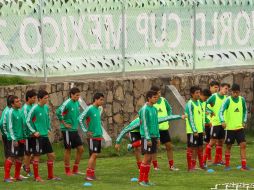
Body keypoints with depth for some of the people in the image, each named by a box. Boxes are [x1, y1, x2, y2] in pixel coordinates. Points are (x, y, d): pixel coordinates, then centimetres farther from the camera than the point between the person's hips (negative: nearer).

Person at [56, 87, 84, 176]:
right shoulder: (67, 103, -16)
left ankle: (75, 169, 15)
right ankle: (67, 171, 11)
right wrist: (64, 123, -18)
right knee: (68, 149, 1)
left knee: (81, 149, 5)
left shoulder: (77, 103, 8)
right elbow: (58, 112, -26)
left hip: (75, 130, 8)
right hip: (67, 130, -8)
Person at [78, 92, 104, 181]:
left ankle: (92, 174, 12)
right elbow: (80, 119, -15)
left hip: (99, 136, 8)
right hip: (92, 136, -8)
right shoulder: (89, 109, -12)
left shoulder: (98, 109, 12)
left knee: (95, 155, 8)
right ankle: (88, 175, -9)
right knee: (93, 155, -11)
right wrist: (86, 131, -15)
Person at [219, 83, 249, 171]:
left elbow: (245, 111, 19)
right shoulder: (228, 100, -10)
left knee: (243, 145, -6)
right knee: (228, 146, 5)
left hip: (240, 127, 3)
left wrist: (244, 121, 8)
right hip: (229, 127, -3)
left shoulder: (242, 99, 3)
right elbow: (221, 111, -18)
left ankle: (243, 165, -5)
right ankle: (227, 165, 15)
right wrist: (222, 121, -34)